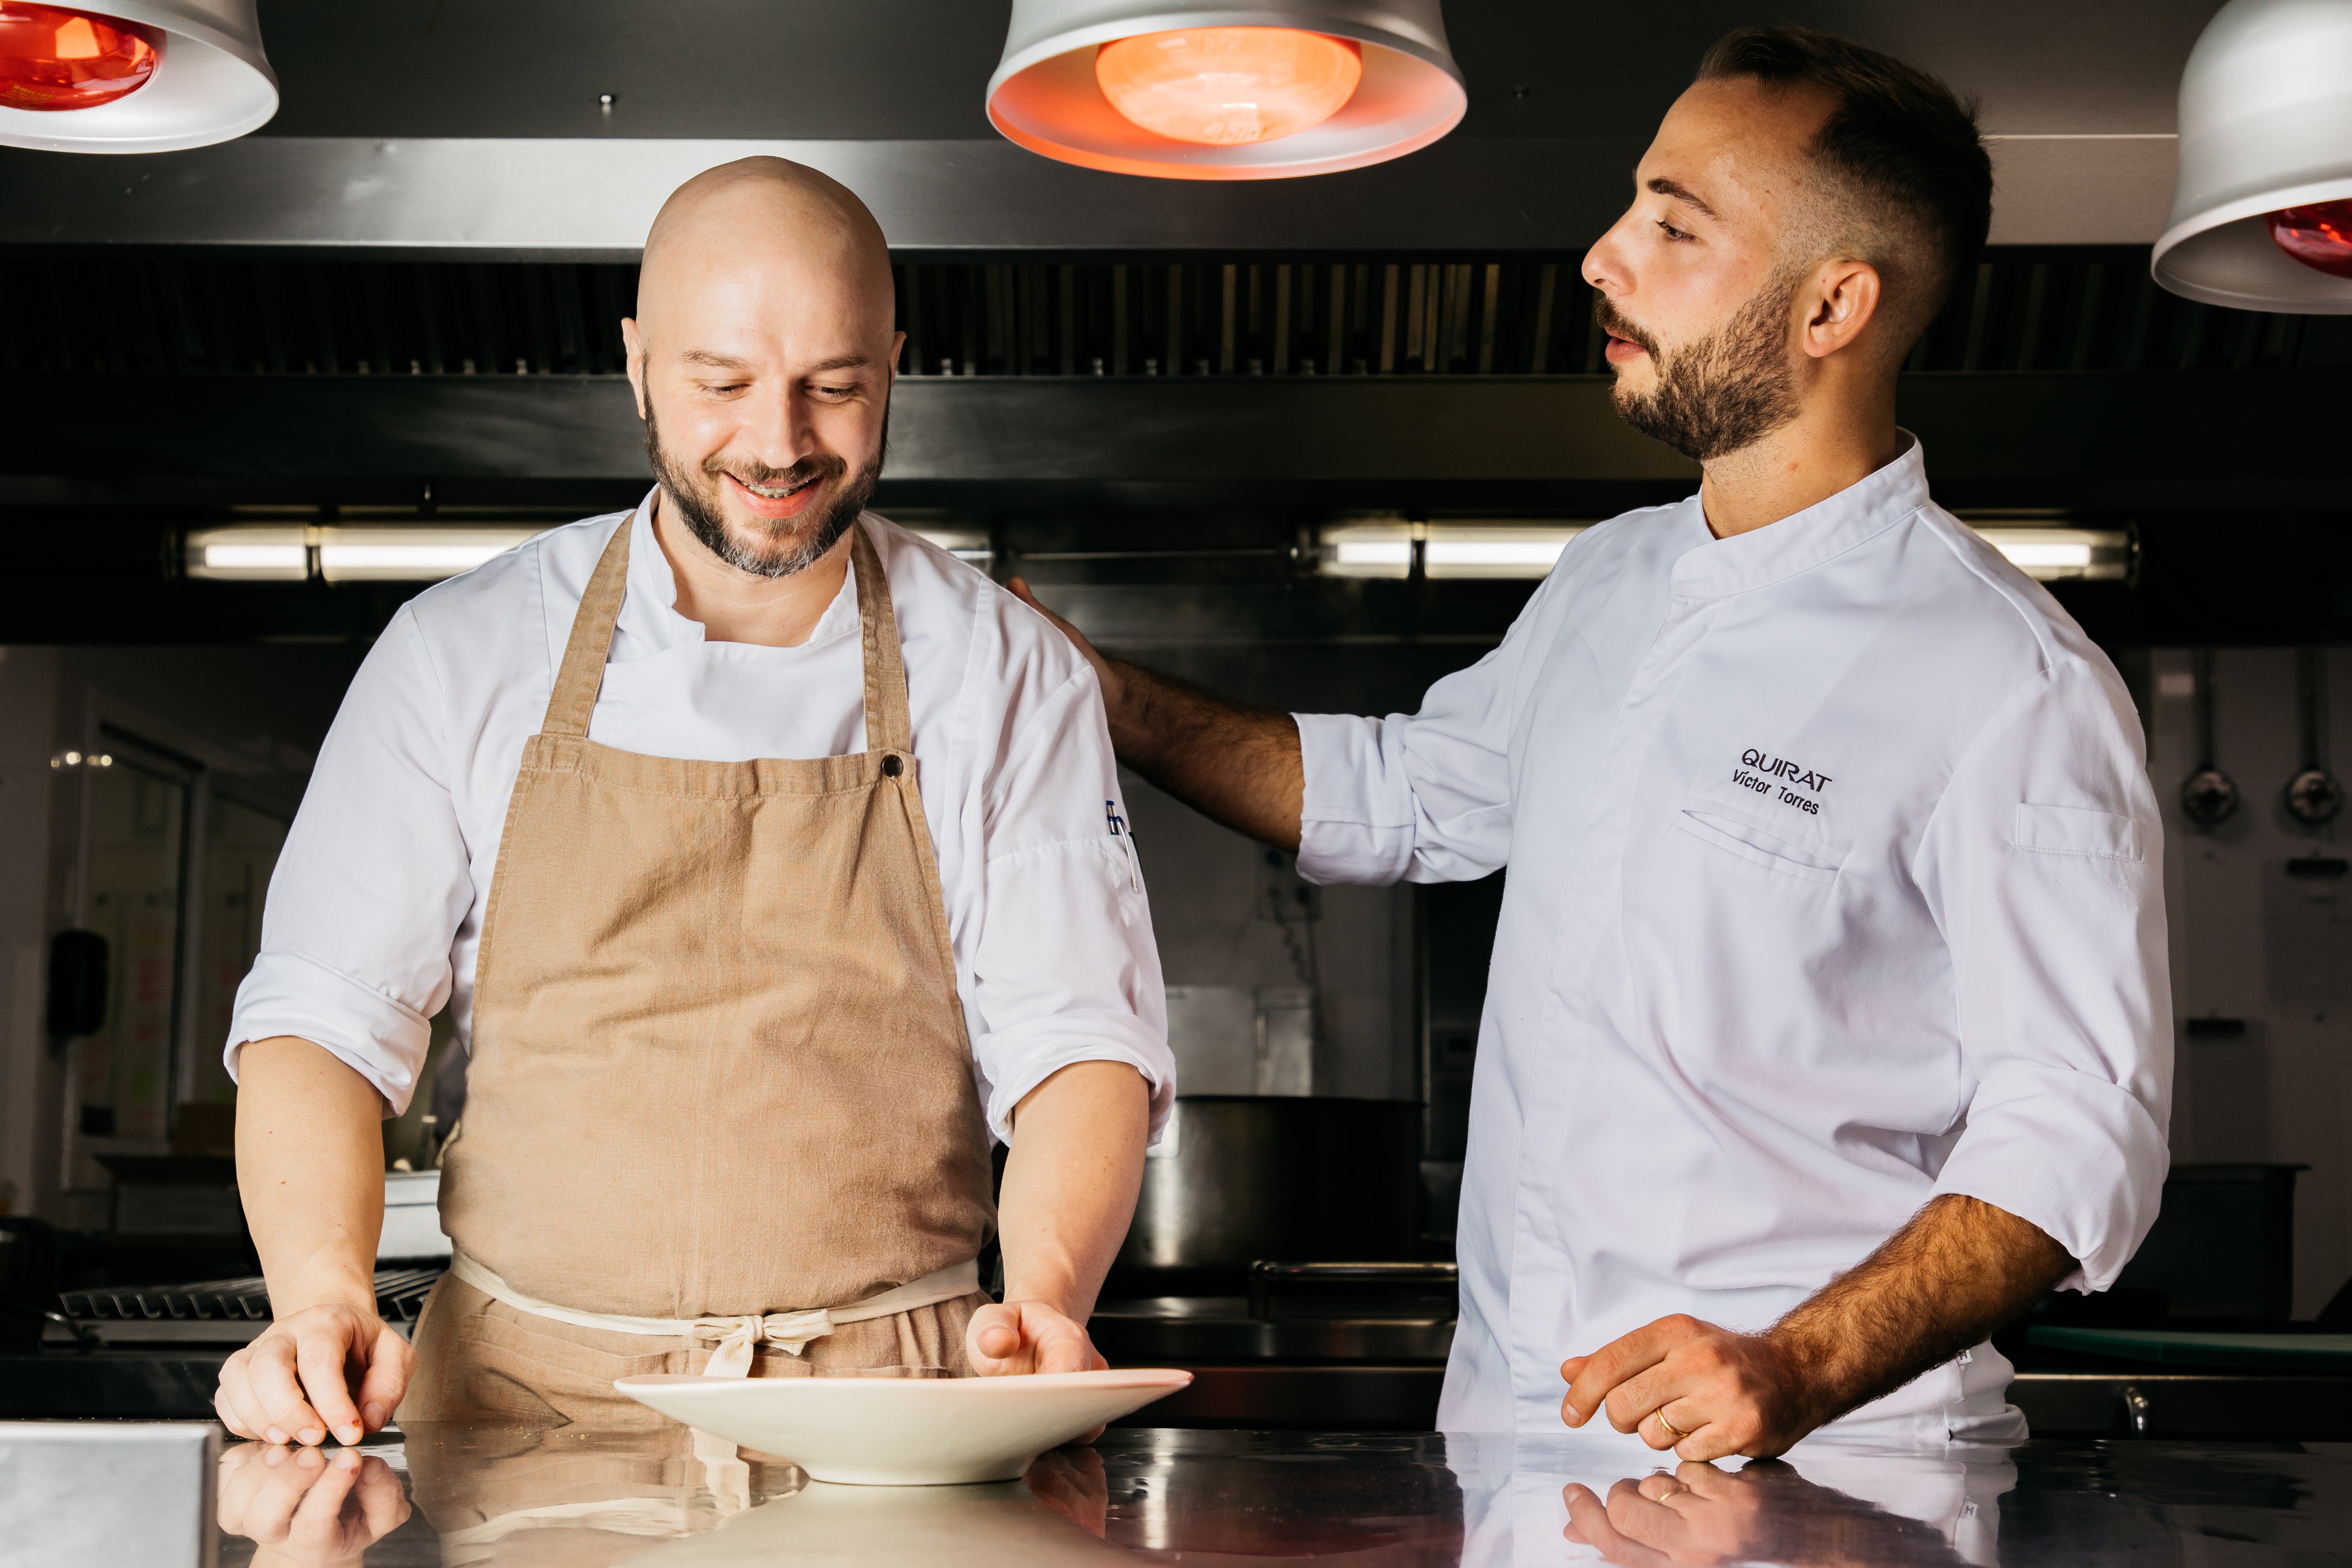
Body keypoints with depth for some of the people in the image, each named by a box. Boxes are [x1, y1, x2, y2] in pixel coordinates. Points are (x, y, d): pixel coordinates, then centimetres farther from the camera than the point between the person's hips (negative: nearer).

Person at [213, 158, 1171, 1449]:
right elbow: (323, 1017, 3)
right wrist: (324, 1296, -15)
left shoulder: (1009, 677, 5)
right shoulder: (464, 653, 5)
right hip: (515, 1400, 1)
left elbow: (1078, 1042, 1)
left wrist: (1047, 1293, -18)